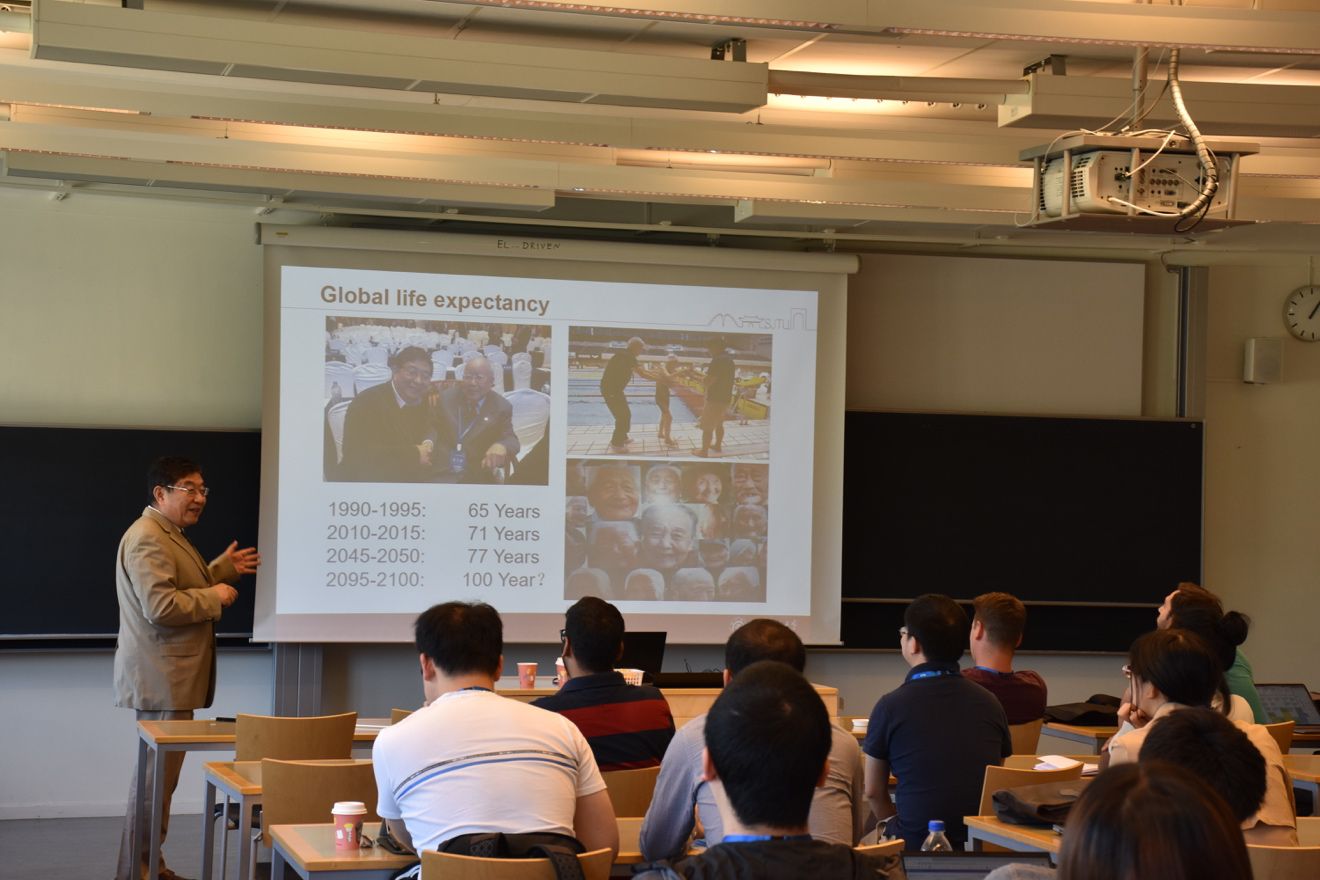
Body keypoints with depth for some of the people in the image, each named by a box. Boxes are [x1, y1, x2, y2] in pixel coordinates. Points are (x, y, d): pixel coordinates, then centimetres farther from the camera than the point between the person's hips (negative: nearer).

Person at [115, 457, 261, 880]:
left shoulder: (170, 535, 18)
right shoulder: (147, 539, -18)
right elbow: (160, 606, -28)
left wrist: (222, 569, 22)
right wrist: (214, 597, -16)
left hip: (172, 679, 11)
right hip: (160, 681, -11)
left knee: (161, 776, 16)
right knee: (155, 778, -7)